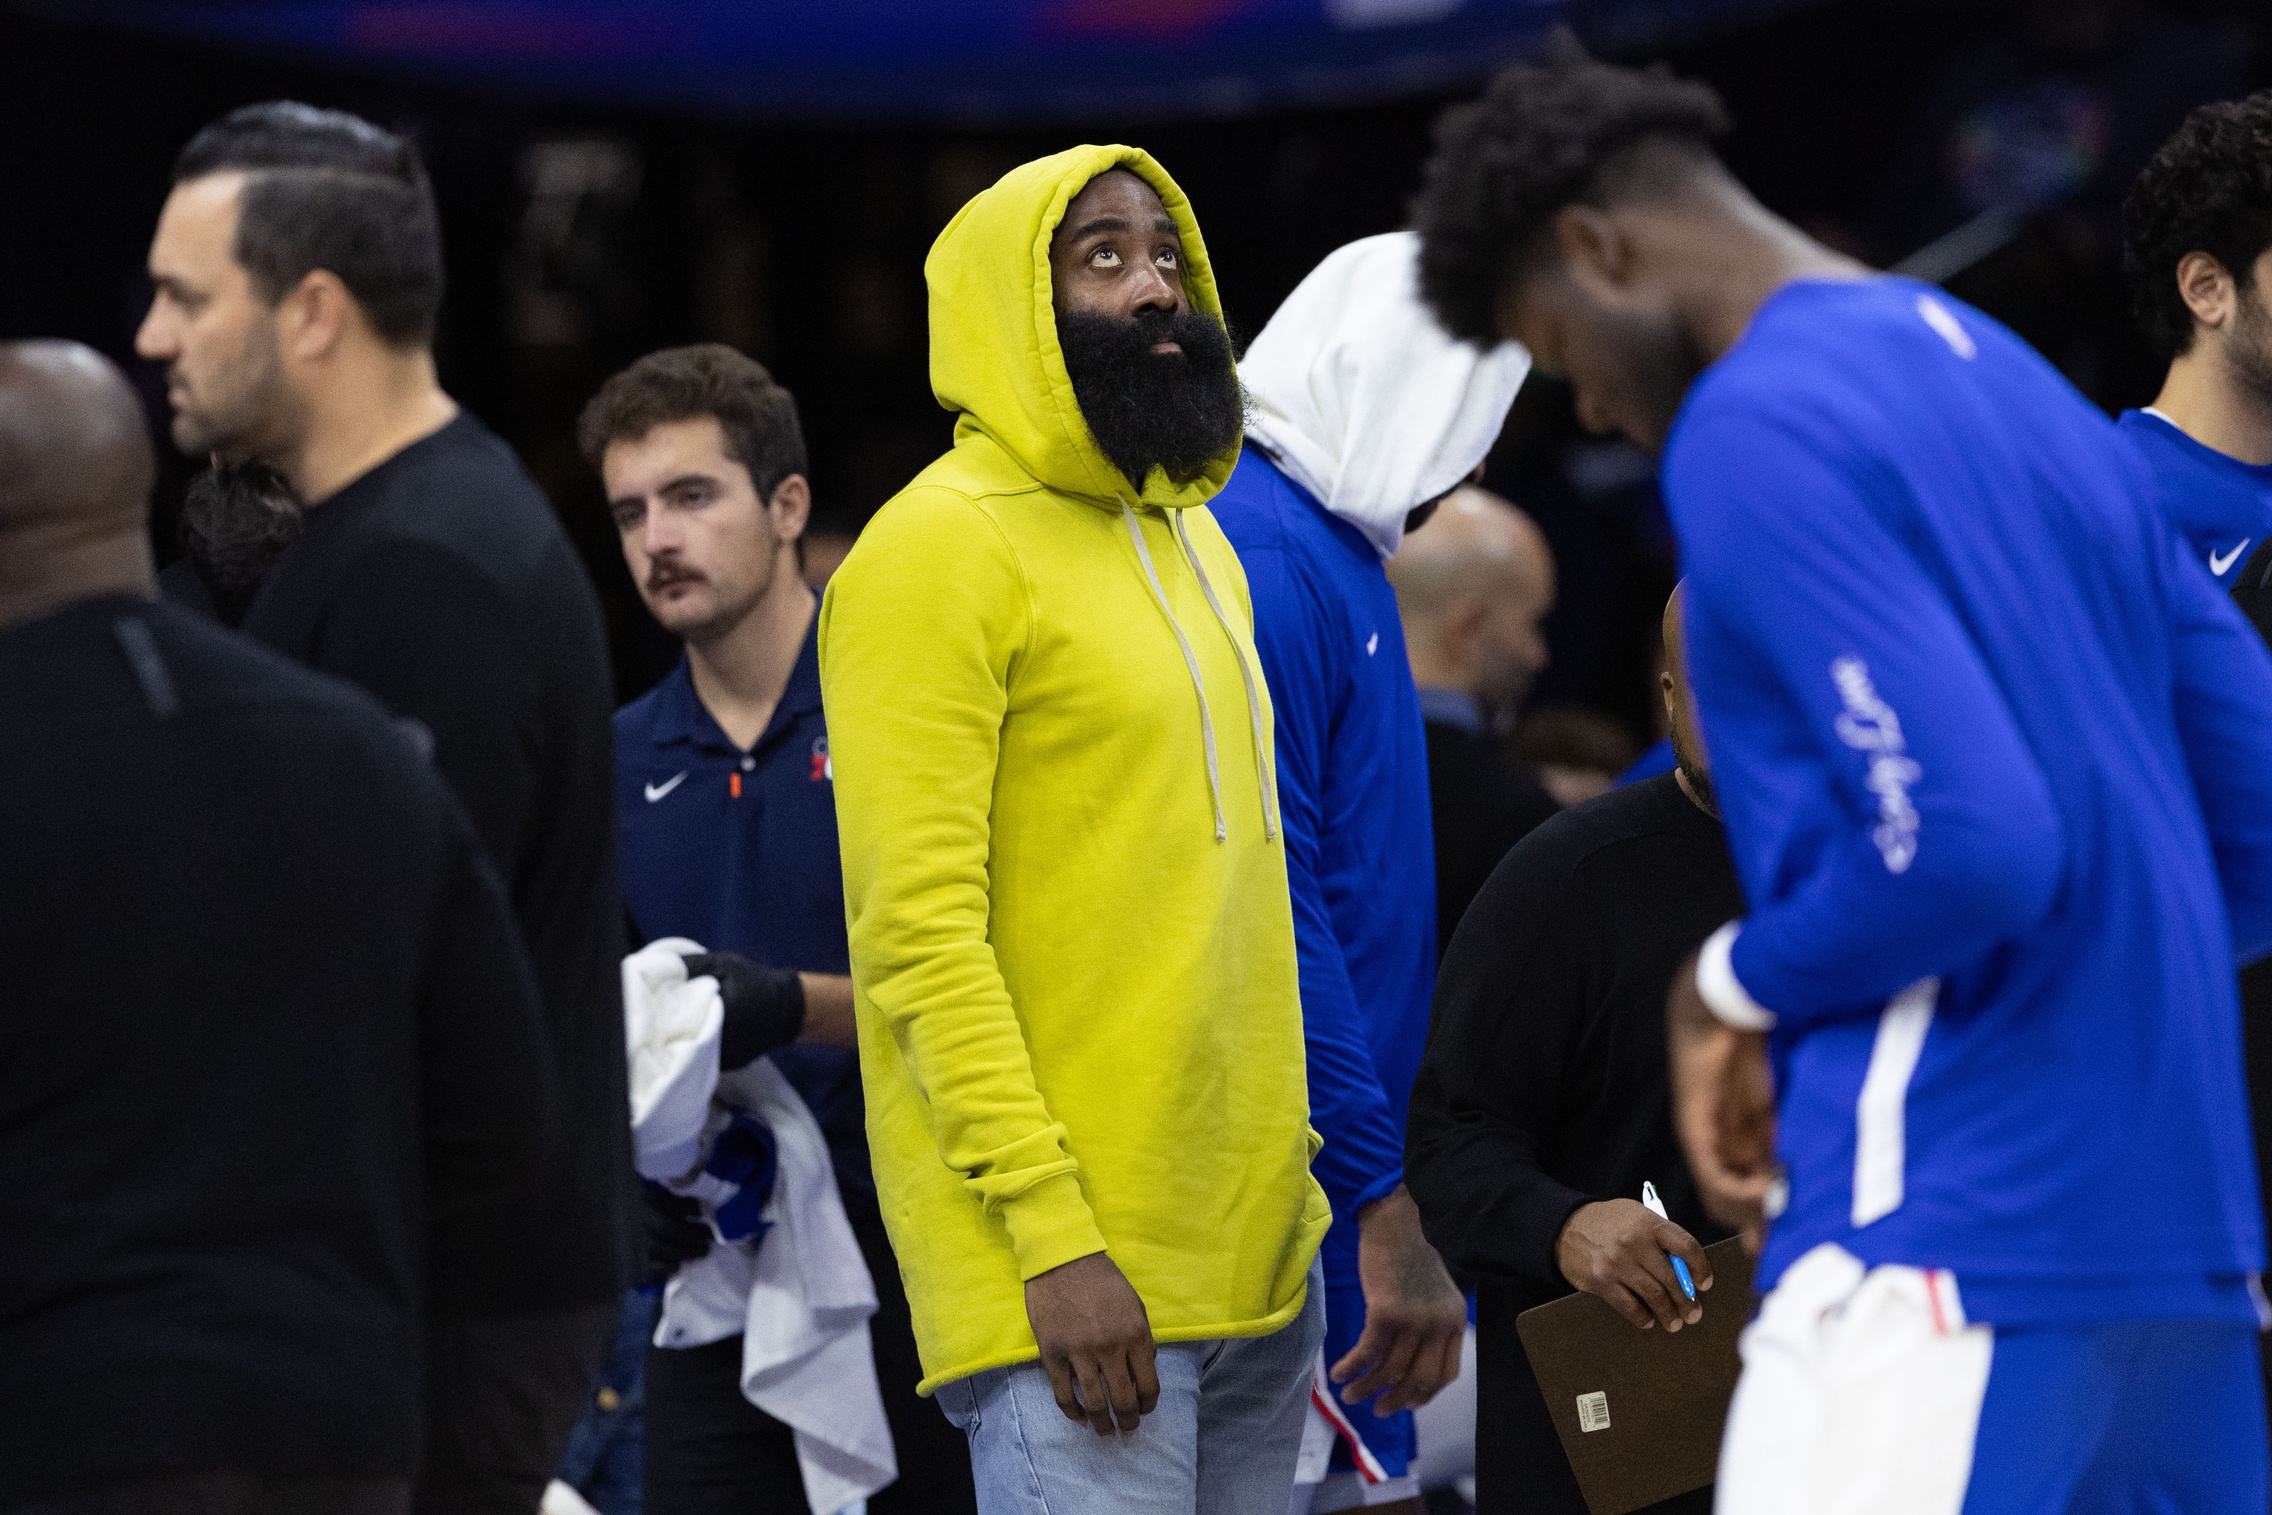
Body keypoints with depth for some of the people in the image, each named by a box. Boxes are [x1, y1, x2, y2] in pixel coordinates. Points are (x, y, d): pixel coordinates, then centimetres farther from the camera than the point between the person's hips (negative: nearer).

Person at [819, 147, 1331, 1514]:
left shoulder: (1194, 541, 19)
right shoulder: (942, 545, -8)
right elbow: (920, 927, -16)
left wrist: (1291, 1156, 18)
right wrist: (1051, 1230, -21)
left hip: (1260, 1249, 8)